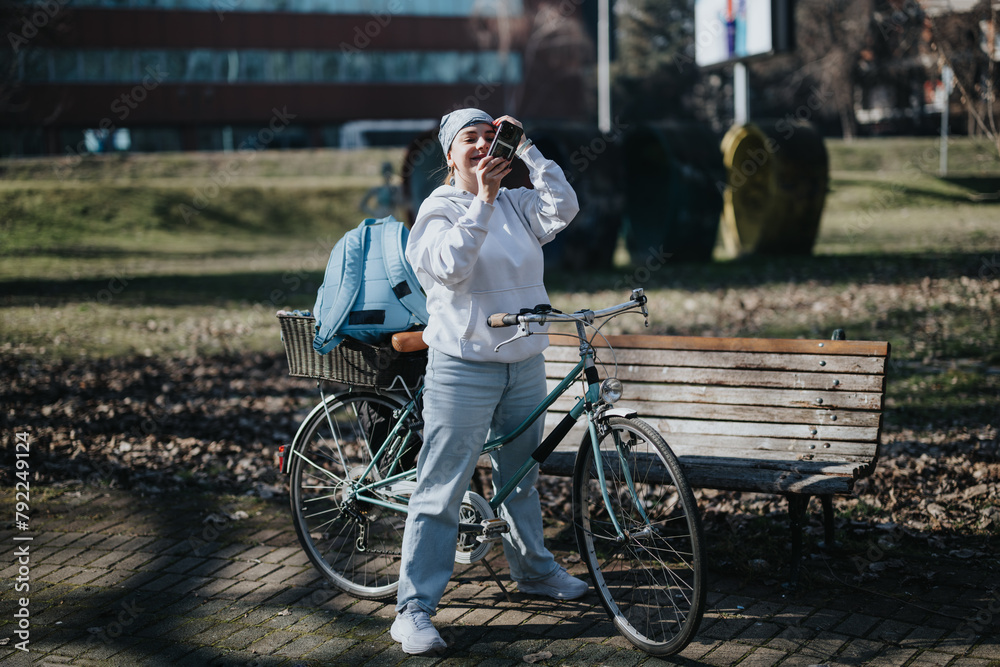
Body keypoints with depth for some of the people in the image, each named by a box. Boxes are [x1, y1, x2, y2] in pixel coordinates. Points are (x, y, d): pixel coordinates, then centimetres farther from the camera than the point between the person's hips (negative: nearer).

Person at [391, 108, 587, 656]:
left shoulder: (516, 204, 10)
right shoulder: (439, 209, -5)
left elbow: (563, 207, -7)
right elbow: (451, 266, -23)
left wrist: (526, 149, -9)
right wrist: (482, 200, -28)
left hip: (525, 364, 6)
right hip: (463, 368, -5)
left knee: (521, 476, 21)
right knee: (440, 491, -5)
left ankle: (533, 569, 40)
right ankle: (414, 609, -2)